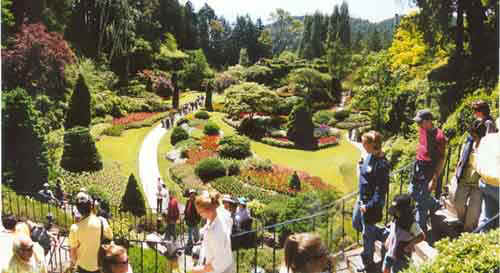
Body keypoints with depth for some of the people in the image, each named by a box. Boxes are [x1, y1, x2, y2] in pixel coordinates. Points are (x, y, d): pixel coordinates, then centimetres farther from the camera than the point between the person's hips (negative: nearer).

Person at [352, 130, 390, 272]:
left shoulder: (381, 165, -28)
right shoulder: (369, 156, -3)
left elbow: (380, 191, -24)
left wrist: (368, 206, -20)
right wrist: (361, 199, 17)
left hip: (372, 203, -9)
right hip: (362, 199, 9)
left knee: (367, 233, 10)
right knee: (356, 224, 26)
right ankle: (385, 235, 43)